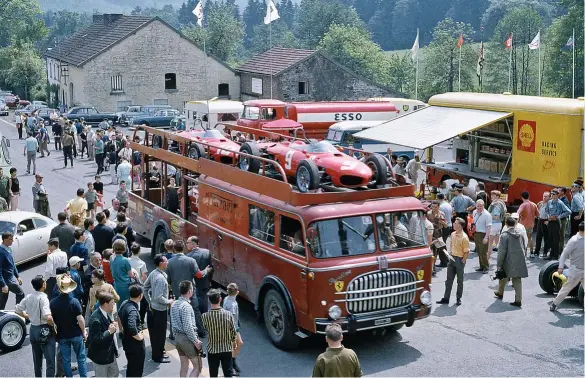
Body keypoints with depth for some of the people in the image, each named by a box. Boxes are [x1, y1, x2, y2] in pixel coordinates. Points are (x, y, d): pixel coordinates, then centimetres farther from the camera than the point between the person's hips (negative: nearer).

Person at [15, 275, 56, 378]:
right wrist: (53, 324, -14)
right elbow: (47, 316, -31)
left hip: (33, 329, 8)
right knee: (50, 362, -2)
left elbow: (18, 310, 13)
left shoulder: (28, 297, 1)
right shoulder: (43, 297, -20)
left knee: (37, 361, 20)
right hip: (44, 330, -8)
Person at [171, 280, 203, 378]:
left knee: (184, 366, 17)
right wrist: (196, 341, -16)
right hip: (187, 339, -9)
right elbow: (188, 327, -24)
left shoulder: (174, 304, 6)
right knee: (198, 367, 0)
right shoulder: (186, 306, -21)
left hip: (178, 337, 9)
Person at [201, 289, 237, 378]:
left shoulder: (205, 316, -16)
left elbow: (206, 329, 2)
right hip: (227, 349, 0)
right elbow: (234, 333, -6)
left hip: (212, 350, 0)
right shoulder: (228, 314, -16)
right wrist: (233, 341, 14)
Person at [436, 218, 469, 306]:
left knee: (460, 281, 8)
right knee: (449, 279, 10)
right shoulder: (453, 234, 4)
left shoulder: (464, 237, -18)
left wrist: (462, 262, -15)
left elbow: (467, 252, -16)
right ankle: (446, 298, 16)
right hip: (452, 258, 7)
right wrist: (450, 256, 8)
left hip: (460, 260, -7)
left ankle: (458, 299, 20)